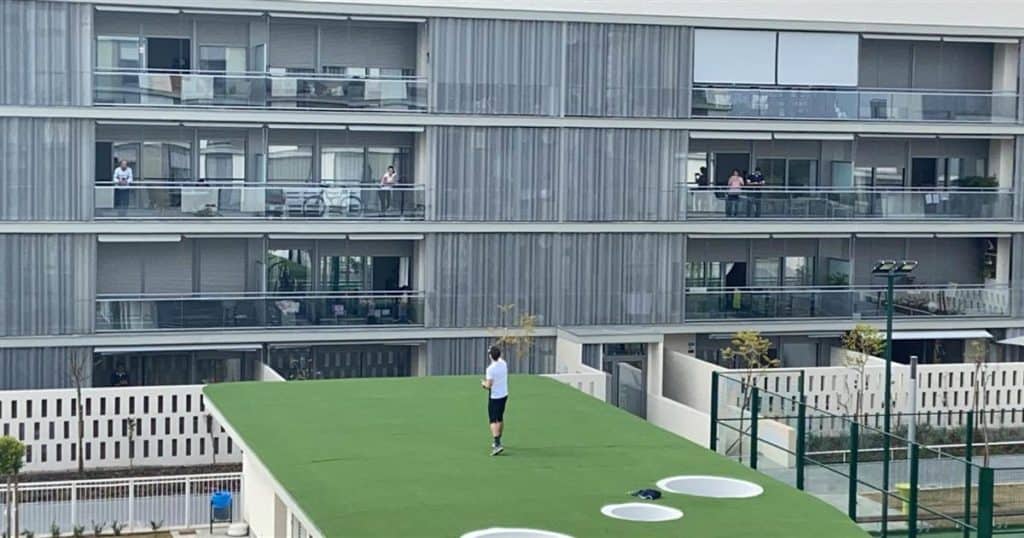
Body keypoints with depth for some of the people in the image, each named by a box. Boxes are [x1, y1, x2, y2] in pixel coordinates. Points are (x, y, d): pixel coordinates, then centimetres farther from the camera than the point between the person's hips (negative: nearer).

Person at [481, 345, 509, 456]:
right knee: (500, 419, 20)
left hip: (494, 397, -7)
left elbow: (488, 386, -21)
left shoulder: (491, 369, -21)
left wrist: (484, 383, -2)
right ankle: (498, 441, 33)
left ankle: (498, 444, -21)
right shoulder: (504, 364, -1)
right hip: (504, 395, 7)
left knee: (493, 421, -7)